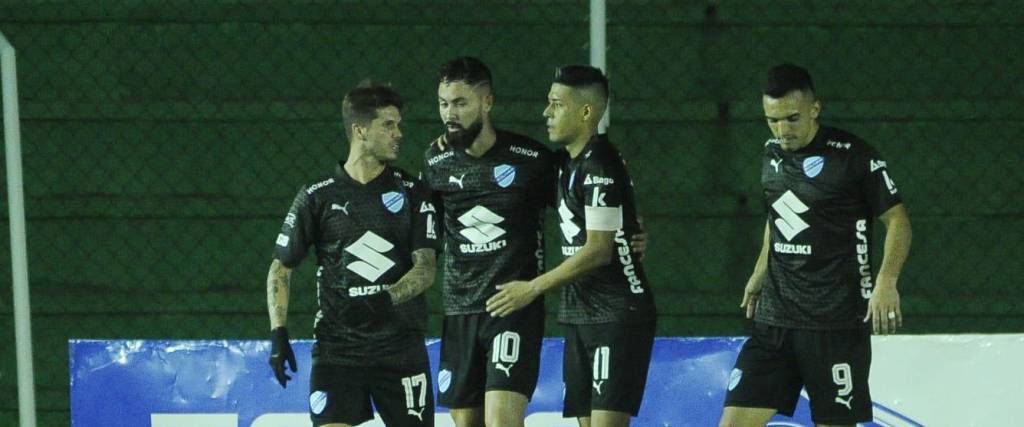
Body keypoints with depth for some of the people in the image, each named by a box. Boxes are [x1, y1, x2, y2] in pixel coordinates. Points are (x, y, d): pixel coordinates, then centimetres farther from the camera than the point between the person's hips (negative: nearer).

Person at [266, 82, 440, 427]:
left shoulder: (412, 193, 4)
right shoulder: (317, 197, 2)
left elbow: (426, 267, -4)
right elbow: (280, 269, 8)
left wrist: (385, 298, -22)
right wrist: (278, 334, -3)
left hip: (401, 345, 1)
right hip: (337, 344, -1)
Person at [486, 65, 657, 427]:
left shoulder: (598, 165, -16)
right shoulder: (568, 162, 13)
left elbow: (598, 250, -20)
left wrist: (534, 288, -15)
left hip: (617, 316, -10)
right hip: (581, 315, 10)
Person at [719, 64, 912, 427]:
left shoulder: (852, 155, -9)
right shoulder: (772, 155, 10)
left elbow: (897, 219, -7)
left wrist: (886, 281, -20)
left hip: (838, 321, -6)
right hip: (776, 316, 6)